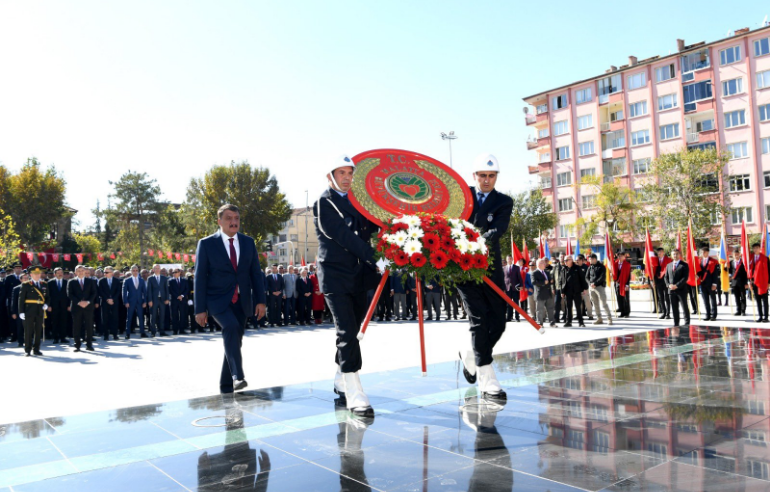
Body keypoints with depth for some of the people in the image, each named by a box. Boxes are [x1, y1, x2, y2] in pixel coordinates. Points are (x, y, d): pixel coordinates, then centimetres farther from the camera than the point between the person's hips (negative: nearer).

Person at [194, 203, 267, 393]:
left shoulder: (248, 242, 7)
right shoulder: (206, 244, -4)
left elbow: (256, 273, 8)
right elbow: (200, 278, -5)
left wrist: (260, 300, 0)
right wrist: (200, 309, -9)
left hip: (241, 301, 4)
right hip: (217, 299, -4)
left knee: (235, 341, 7)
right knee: (231, 327, -30)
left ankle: (226, 387, 20)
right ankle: (237, 376, -32)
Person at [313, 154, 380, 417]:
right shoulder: (324, 203, -5)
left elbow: (369, 229, 8)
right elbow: (343, 236, -17)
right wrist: (374, 256, -25)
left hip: (358, 276, 7)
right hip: (336, 275, -7)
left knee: (352, 333, 12)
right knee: (347, 332, -13)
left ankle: (341, 385, 27)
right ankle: (354, 395, -11)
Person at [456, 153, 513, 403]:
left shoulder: (504, 202, 5)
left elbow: (498, 229, -13)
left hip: (490, 267, 2)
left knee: (498, 322, 4)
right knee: (479, 319, -9)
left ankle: (471, 356, 31)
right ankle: (487, 380, -3)